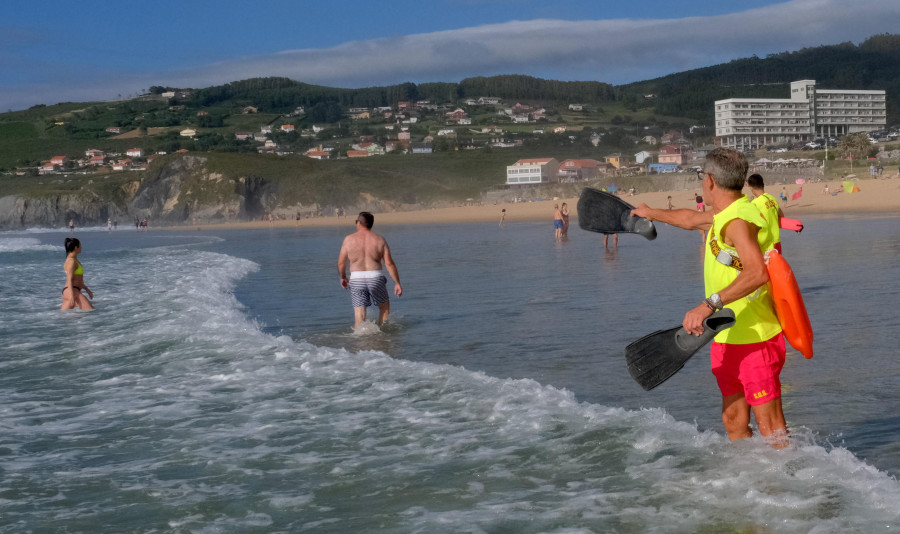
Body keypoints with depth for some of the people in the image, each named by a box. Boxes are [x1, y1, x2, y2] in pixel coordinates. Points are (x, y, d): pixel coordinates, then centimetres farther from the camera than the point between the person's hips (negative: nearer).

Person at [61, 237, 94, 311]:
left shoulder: (75, 260, 21)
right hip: (71, 291, -10)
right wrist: (71, 295, -24)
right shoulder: (71, 261, -10)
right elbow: (70, 280, -17)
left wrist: (87, 289, 31)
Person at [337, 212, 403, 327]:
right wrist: (397, 283, 4)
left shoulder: (349, 239, 1)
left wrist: (343, 277, 24)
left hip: (356, 279, 0)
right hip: (376, 278, 0)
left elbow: (341, 263, 5)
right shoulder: (380, 240, 3)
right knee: (384, 307, 20)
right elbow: (389, 263, -1)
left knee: (359, 313, 1)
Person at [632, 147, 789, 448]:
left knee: (770, 427, -10)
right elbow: (691, 220, 35)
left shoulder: (737, 220, -19)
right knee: (734, 421, 11)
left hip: (755, 340, -10)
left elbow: (757, 273, -34)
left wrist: (710, 304, -39)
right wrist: (652, 214, 51)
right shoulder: (726, 216, 13)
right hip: (727, 338, 10)